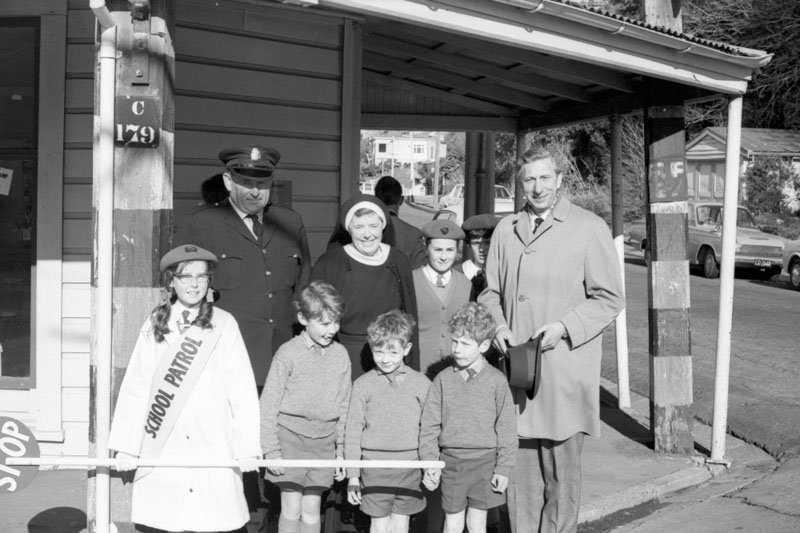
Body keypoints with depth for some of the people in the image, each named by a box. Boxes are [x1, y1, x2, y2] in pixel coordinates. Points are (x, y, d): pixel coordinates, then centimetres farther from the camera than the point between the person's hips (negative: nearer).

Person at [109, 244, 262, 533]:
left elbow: (242, 390, -2)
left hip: (213, 450, -1)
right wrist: (127, 446, 3)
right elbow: (135, 388, 6)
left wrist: (247, 447, -8)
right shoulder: (154, 325, 6)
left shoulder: (224, 325, 0)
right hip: (162, 452, 2)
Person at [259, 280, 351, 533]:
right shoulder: (288, 353, -9)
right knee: (292, 509, 3)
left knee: (312, 510, 9)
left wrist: (341, 451, 11)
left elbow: (343, 407, 10)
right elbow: (268, 404, -6)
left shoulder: (340, 355, 3)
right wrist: (271, 450, -7)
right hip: (291, 435, -3)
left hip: (323, 440, 3)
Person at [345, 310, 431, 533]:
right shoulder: (363, 385, -1)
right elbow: (353, 431, 2)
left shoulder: (421, 383, 1)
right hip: (375, 466, -1)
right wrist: (352, 475, 1)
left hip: (410, 465, 1)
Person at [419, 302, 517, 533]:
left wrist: (503, 468, -3)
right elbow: (429, 425, 3)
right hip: (451, 460, 1)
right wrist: (430, 464, -2)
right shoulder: (443, 379, 0)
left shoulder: (496, 380, -5)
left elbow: (506, 428, -2)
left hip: (484, 461, -1)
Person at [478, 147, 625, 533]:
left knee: (561, 475, 4)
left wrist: (563, 326, -15)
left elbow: (609, 298, -3)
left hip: (564, 374, -4)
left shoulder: (589, 229, -3)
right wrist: (498, 326, -1)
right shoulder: (506, 230, 11)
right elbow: (491, 292, 18)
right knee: (519, 471, 10)